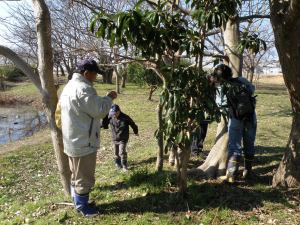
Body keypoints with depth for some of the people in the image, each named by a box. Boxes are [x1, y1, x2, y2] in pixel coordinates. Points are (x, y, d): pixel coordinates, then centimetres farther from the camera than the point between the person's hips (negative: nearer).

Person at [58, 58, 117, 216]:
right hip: (83, 142, -11)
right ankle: (82, 206, 24)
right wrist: (108, 98, -6)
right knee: (84, 177, 7)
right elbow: (99, 111, -20)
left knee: (76, 175, 23)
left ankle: (78, 202, 39)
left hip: (72, 140, 11)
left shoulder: (70, 86, 11)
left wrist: (103, 99, 13)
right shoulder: (83, 88, -23)